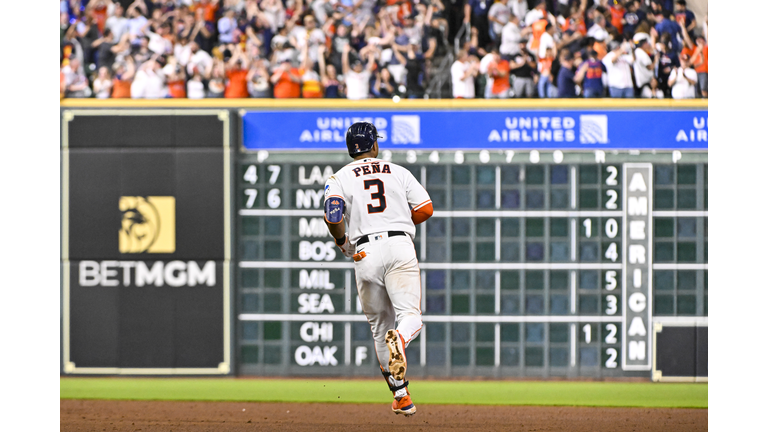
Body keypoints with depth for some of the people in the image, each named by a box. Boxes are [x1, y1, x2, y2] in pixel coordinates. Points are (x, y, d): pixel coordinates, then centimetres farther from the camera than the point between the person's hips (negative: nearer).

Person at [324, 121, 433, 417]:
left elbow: (333, 216, -7)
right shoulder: (398, 172, 14)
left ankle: (401, 396, 13)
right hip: (400, 246, 0)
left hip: (366, 253, 0)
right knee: (411, 317, -6)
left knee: (380, 326, 12)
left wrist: (342, 243, 12)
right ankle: (400, 338, -44)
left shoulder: (340, 178, 10)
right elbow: (425, 208, 6)